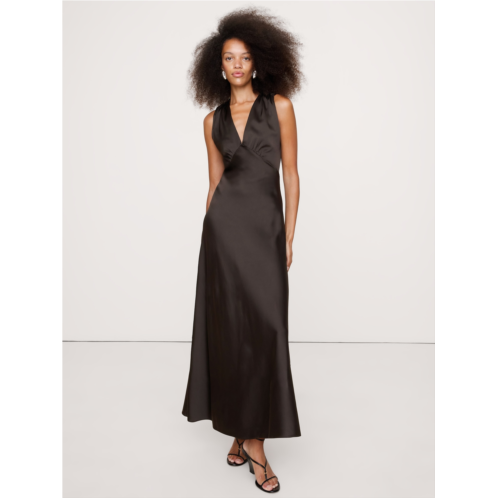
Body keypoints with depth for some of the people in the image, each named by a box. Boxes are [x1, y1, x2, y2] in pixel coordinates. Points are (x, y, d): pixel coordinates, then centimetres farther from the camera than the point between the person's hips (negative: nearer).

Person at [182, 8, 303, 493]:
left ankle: (251, 435, 8)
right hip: (224, 224, 1)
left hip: (266, 225, -1)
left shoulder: (279, 105, 5)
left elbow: (291, 174, 2)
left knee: (264, 326, -5)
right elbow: (214, 182, 13)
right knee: (230, 325, 2)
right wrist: (209, 230, 11)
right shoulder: (213, 120, 11)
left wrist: (289, 236, -3)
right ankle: (241, 430, 16)